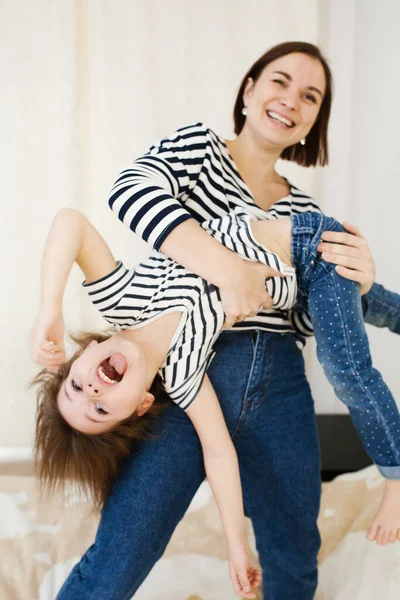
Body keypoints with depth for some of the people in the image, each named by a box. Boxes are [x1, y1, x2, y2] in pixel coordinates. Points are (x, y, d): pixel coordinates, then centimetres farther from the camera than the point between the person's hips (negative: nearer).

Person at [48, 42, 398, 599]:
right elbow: (131, 190, -17)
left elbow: (303, 322, 14)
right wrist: (230, 270, -27)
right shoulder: (198, 145, 5)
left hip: (280, 385, 5)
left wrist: (354, 285, -7)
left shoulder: (303, 210, 17)